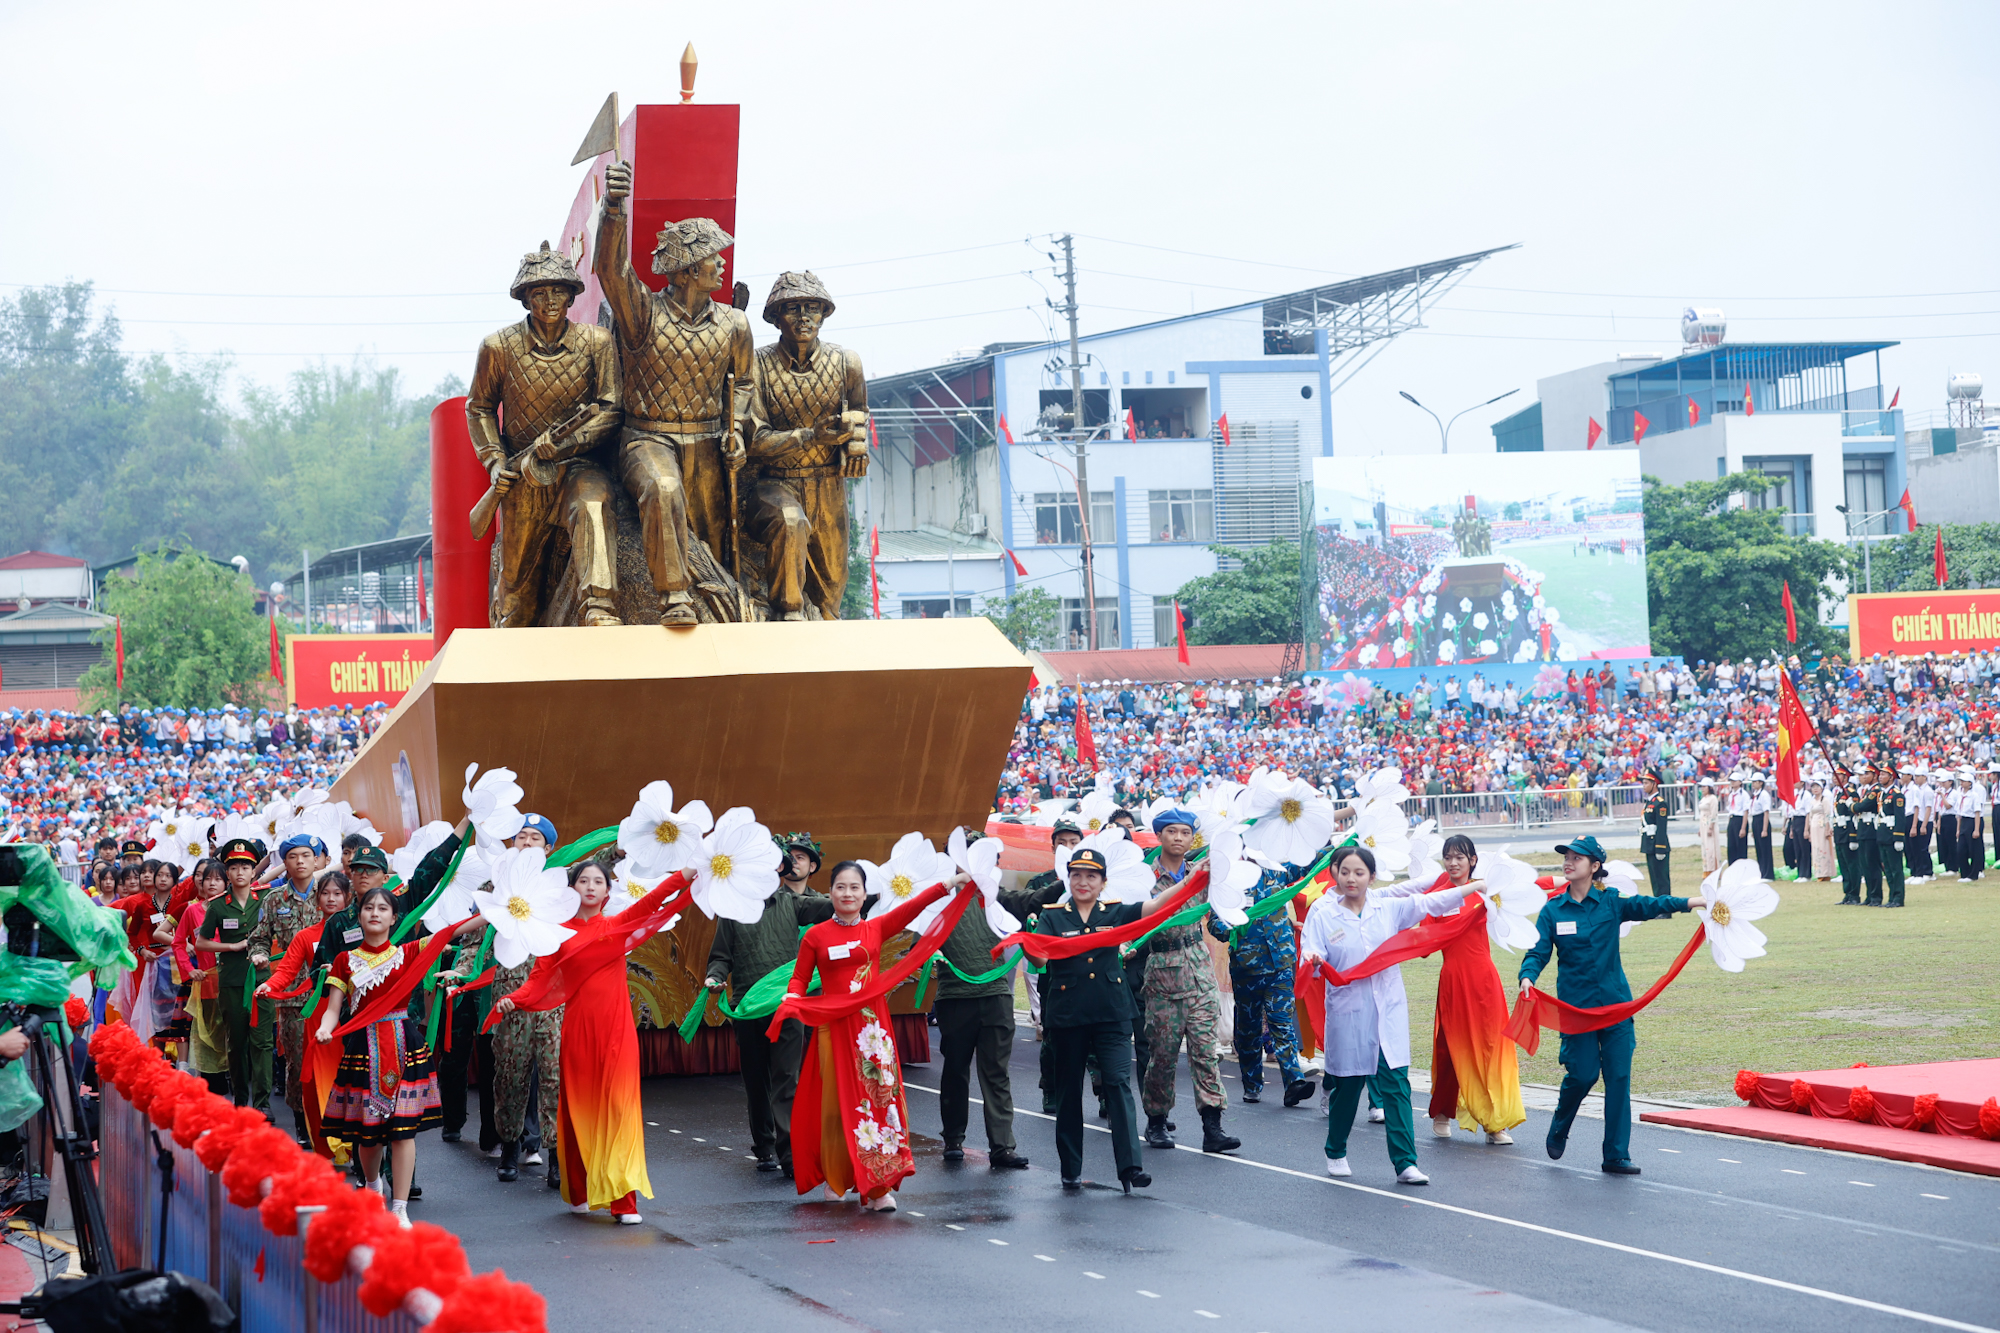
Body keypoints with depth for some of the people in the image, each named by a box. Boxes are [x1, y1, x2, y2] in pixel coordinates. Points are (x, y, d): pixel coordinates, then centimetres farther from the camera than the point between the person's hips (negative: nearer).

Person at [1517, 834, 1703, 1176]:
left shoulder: (1611, 902, 3)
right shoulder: (1553, 910, 3)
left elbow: (1648, 906, -8)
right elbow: (1538, 952, -2)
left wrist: (1692, 902, -22)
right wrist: (1527, 977, -23)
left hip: (1615, 1003, 1)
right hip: (1576, 1005, -1)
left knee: (1618, 1076, -2)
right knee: (1583, 1073, -5)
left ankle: (1617, 1155, 4)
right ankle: (1559, 1128, 25)